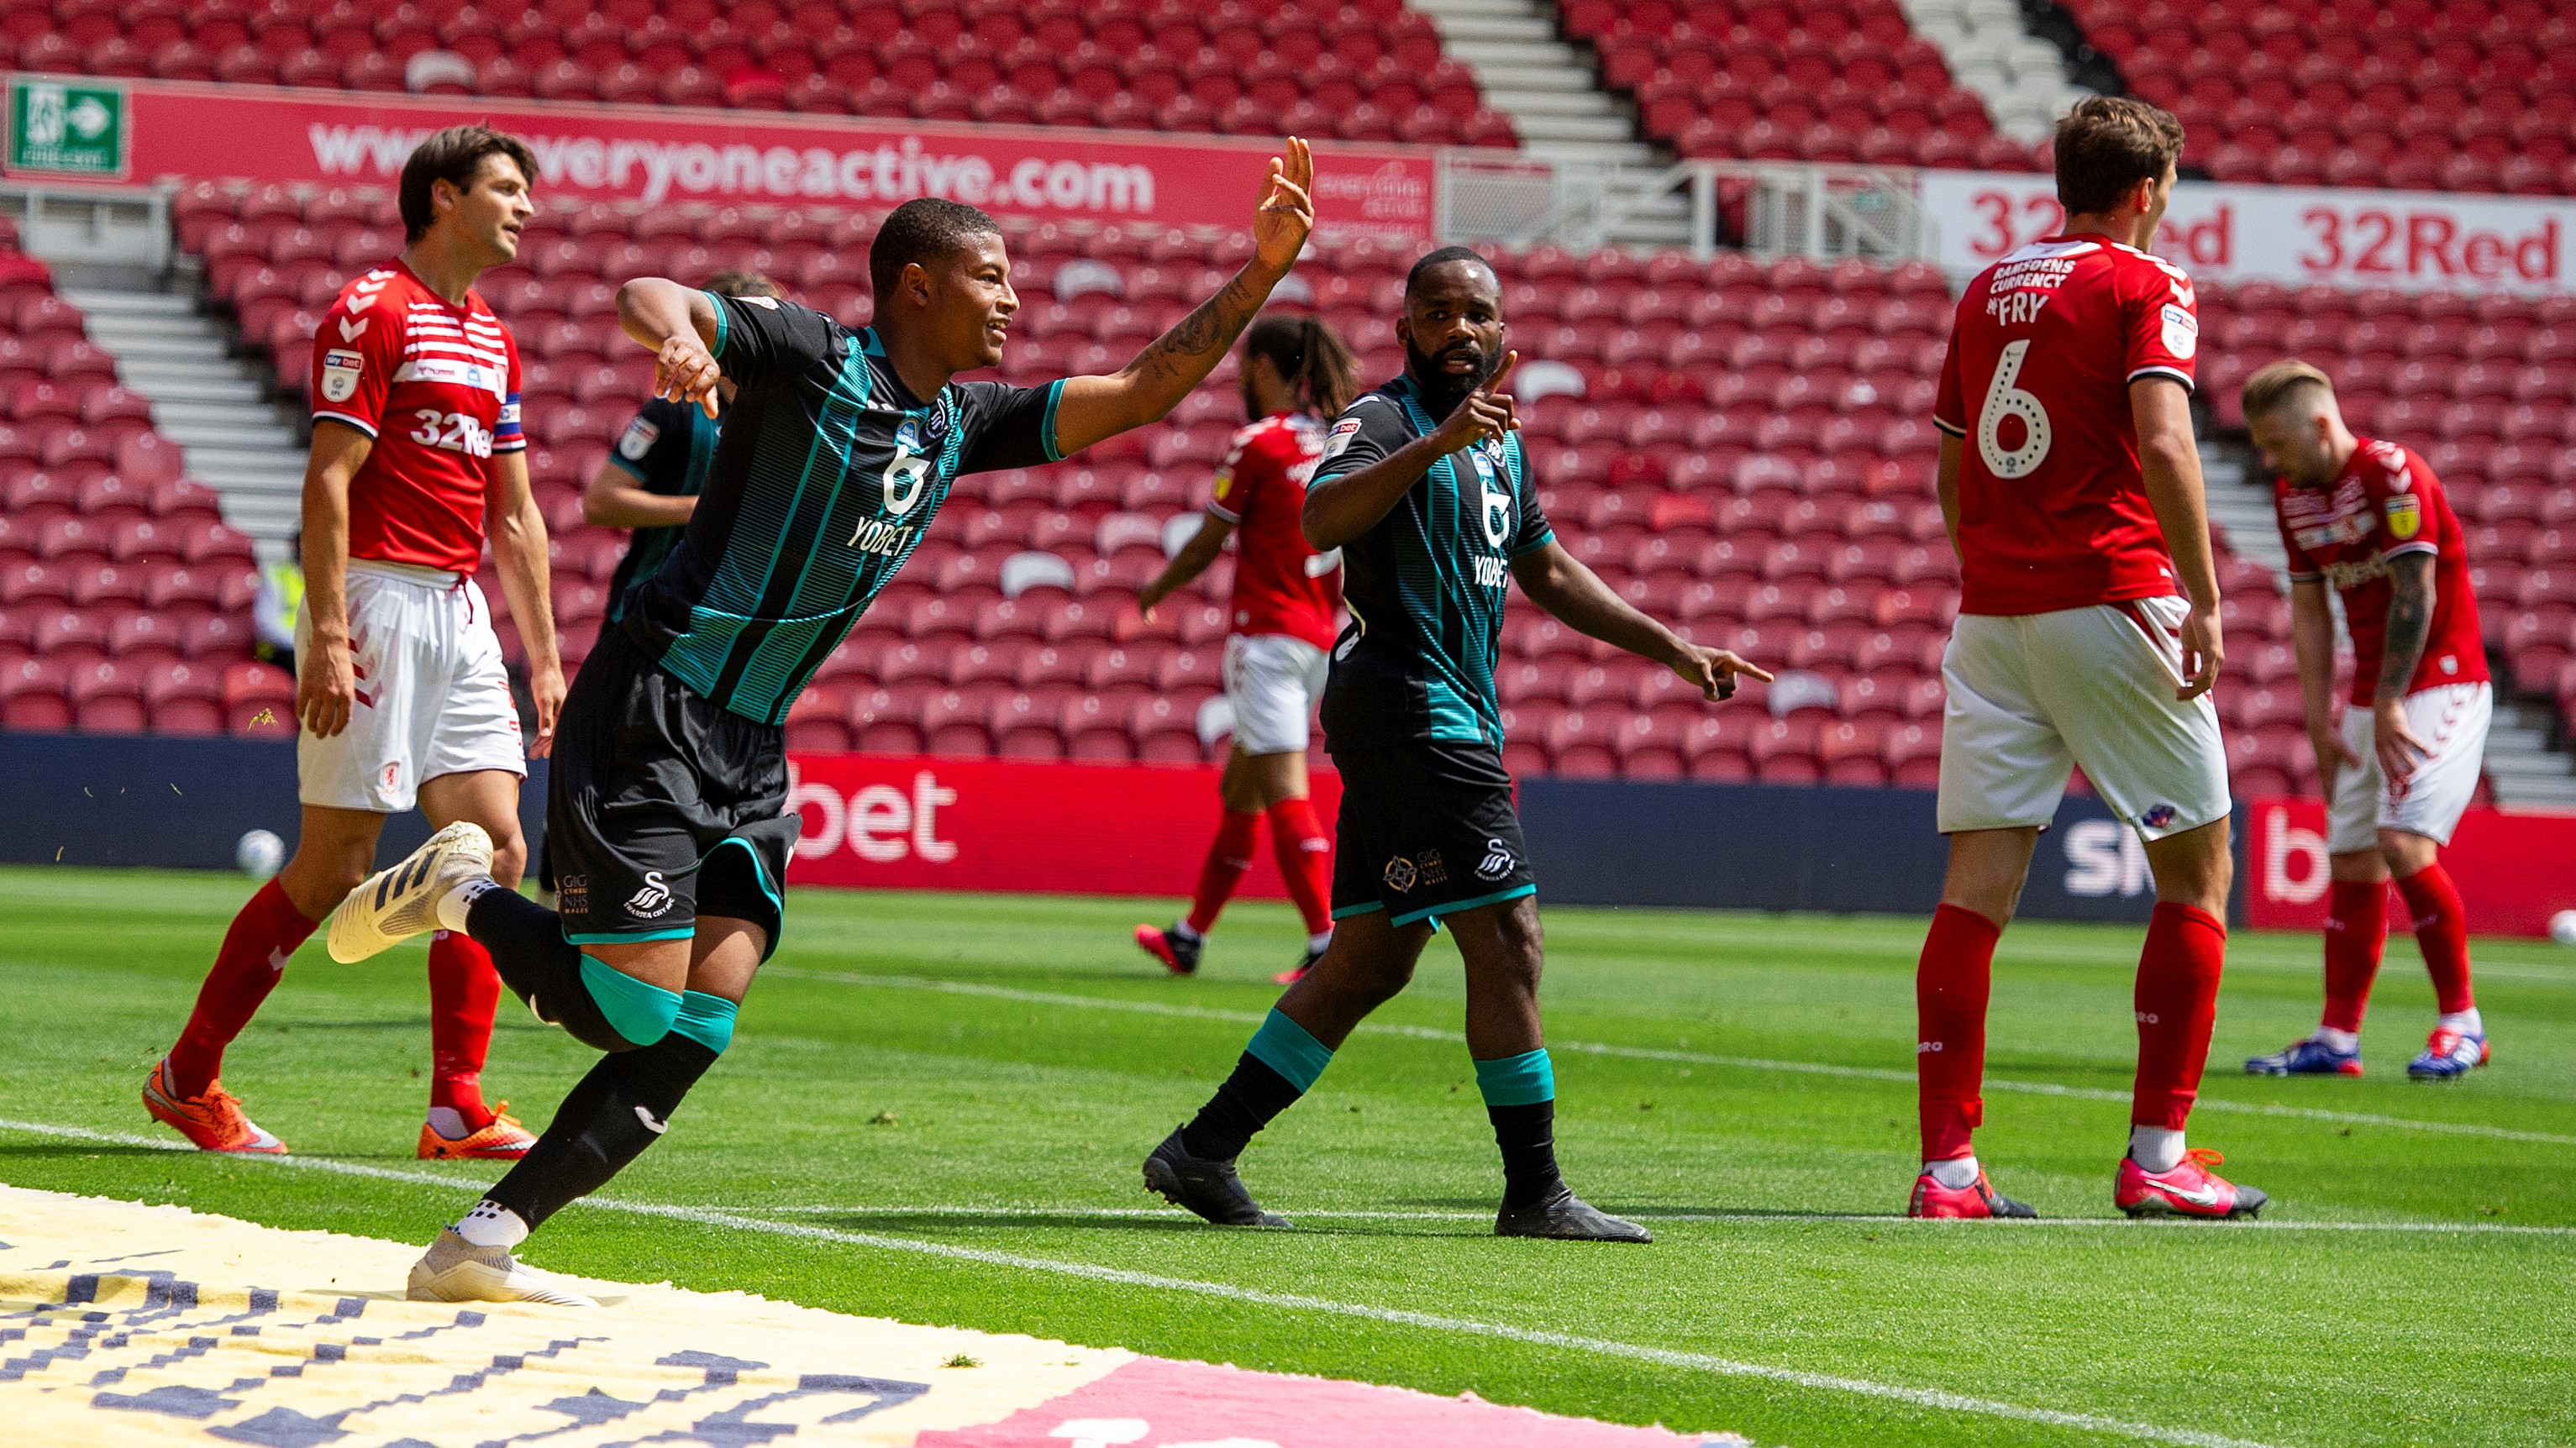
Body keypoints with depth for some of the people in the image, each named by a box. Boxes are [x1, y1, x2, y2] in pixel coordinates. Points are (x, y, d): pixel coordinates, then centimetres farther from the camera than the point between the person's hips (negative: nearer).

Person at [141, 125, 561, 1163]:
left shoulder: (493, 341, 18)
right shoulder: (373, 311, -7)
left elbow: (515, 515, 21)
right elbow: (327, 481, -14)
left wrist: (544, 657, 16)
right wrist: (327, 636, -21)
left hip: (461, 610, 8)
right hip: (379, 601, -8)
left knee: (494, 845, -3)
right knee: (335, 864, -6)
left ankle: (458, 1108, -2)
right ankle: (187, 1078, 7)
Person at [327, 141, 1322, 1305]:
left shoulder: (964, 425, 15)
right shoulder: (813, 356, -8)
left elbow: (1141, 392, 18)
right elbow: (647, 293, -20)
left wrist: (1264, 268, 9)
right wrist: (676, 331, -44)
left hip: (751, 753, 8)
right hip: (650, 718, -8)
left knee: (697, 1028, -6)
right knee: (632, 1011, -15)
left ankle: (480, 1245, -3)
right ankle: (461, 893, 11)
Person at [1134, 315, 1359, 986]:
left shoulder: (1259, 444, -11)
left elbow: (1205, 546, -4)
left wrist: (1157, 589, 12)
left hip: (1268, 635, -8)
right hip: (1319, 638, 8)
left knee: (1284, 793, -12)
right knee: (1240, 791, 16)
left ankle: (1327, 942, -21)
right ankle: (1189, 938, 25)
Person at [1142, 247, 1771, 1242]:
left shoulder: (1499, 441, 19)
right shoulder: (1383, 422, -9)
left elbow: (1547, 573, 31)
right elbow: (1321, 520, -30)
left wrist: (1673, 650, 30)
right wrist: (1437, 443, -40)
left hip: (1453, 720, 10)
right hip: (1407, 706, -10)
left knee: (1371, 963, 10)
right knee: (1506, 940, -10)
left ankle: (1204, 1152, 14)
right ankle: (1535, 1195, -7)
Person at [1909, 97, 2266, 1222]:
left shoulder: (1987, 291, 15)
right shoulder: (2145, 286, -4)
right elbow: (2162, 444, -18)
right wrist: (2205, 600, -17)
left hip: (1990, 611, 6)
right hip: (2111, 601, -6)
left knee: (1977, 886, 1)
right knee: (2195, 872, 7)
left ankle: (1947, 1166, -4)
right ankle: (2157, 1157, 3)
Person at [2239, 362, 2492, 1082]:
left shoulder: (2393, 472, -16)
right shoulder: (2292, 495, 8)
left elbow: (2416, 595, -18)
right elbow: (2309, 611, 13)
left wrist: (2389, 705, -18)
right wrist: (2320, 719, 8)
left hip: (2439, 684, -8)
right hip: (2371, 697, 8)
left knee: (2403, 839, -20)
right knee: (2352, 859, 4)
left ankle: (2461, 1021, -9)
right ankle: (2337, 1039, 7)